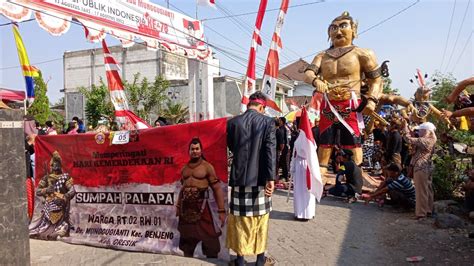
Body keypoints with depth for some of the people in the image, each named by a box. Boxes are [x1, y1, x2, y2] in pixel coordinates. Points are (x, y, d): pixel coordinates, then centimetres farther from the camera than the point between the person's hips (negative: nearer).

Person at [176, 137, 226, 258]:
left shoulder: (207, 166, -6)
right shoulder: (185, 168, 11)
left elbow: (217, 188, -9)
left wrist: (221, 211, -13)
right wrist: (178, 206, 18)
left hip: (201, 208, -5)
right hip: (185, 209, 6)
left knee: (209, 240, -3)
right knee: (186, 238, 17)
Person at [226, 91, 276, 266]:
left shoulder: (233, 122, -1)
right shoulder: (268, 122, -7)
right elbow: (270, 151, -14)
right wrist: (271, 178, -15)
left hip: (239, 176, 1)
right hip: (259, 177, -1)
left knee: (239, 219, 11)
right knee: (260, 218, 12)